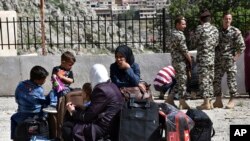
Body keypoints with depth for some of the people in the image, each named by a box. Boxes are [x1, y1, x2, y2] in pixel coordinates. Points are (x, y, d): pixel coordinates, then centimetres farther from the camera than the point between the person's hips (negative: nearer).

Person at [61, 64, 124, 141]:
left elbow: (87, 116, -17)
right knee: (71, 122, 16)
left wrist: (73, 112, 1)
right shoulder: (112, 86, 10)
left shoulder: (101, 90, -20)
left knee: (66, 127, -6)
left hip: (103, 127, -10)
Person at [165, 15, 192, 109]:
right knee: (182, 81, -4)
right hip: (180, 61, -10)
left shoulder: (173, 33, 15)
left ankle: (169, 99, 17)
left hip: (175, 60, 10)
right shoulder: (179, 35, -16)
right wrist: (190, 60, -4)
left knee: (178, 81, 15)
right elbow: (184, 51, -17)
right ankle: (182, 103, 0)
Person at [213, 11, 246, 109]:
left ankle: (232, 100, 9)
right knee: (216, 79, 3)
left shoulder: (235, 31, -3)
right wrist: (215, 56, 8)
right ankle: (218, 100, 12)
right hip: (219, 60, 5)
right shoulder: (218, 31, 10)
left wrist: (236, 56, -10)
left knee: (231, 80, -1)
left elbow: (242, 46, -4)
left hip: (230, 60, -4)